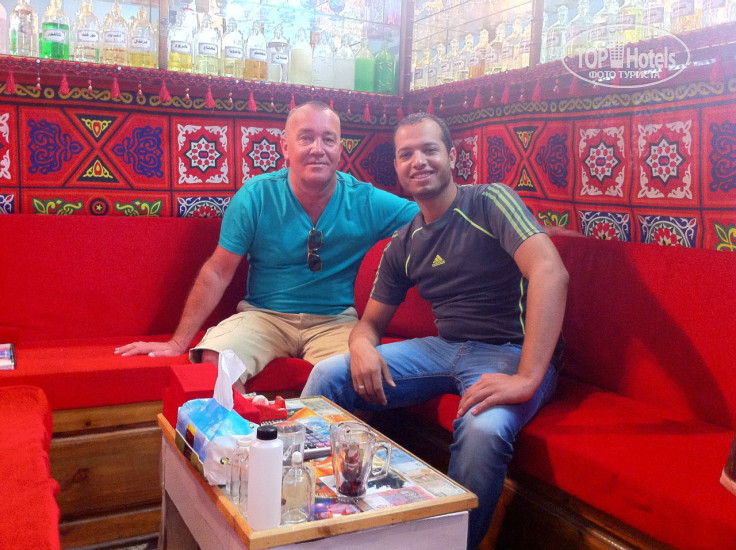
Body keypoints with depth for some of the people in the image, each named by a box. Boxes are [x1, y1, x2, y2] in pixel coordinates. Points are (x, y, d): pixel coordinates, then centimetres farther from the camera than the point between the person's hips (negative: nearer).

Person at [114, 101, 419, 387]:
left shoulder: (366, 202, -5)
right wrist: (178, 342, -6)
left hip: (334, 322, 0)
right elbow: (217, 272, -2)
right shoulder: (256, 196, -5)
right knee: (213, 357, -29)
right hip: (264, 316, 0)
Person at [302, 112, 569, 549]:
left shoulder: (489, 201, -8)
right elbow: (373, 319, 16)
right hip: (444, 348, 6)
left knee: (484, 428, -38)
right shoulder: (403, 246, 12)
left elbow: (550, 273, -23)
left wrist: (527, 380, -32)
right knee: (328, 375, -8)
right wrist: (362, 344, -12)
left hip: (509, 352, -5)